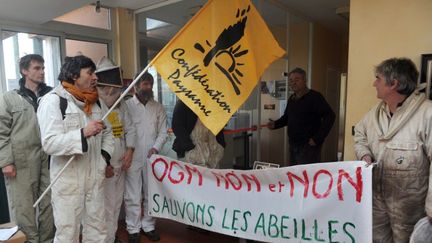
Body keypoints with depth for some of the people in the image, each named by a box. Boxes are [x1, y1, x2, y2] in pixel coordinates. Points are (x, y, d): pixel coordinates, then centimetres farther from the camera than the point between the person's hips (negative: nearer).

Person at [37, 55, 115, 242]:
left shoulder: (97, 102, 10)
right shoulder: (53, 100, -11)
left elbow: (107, 132, 17)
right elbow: (49, 143, -18)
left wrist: (105, 155, 2)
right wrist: (83, 133, -28)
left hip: (95, 176, 6)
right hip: (68, 179, -6)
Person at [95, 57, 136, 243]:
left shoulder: (121, 104, 10)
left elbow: (130, 129, 13)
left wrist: (129, 151, 2)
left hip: (120, 164, 8)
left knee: (116, 204, 19)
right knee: (107, 207, 1)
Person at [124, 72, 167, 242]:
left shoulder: (158, 108, 8)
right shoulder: (126, 105, -2)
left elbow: (163, 132, 8)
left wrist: (156, 148, -7)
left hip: (151, 158, 3)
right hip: (132, 158, -3)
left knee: (151, 195, 11)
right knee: (133, 197, 4)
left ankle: (148, 226, 27)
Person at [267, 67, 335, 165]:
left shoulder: (314, 97, -12)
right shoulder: (291, 98, 12)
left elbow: (330, 116, -17)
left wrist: (317, 139, -19)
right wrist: (275, 124, 6)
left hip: (308, 147, -7)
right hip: (293, 145, 8)